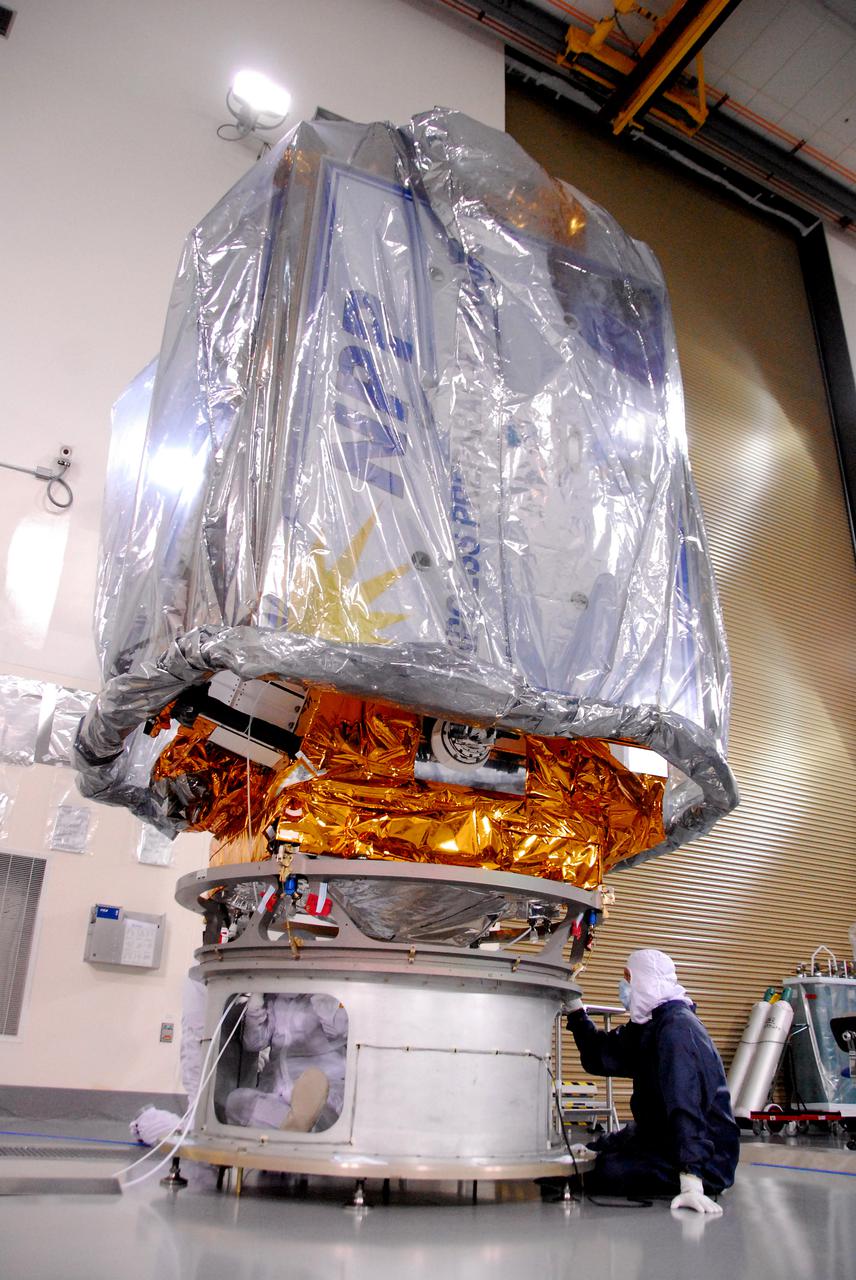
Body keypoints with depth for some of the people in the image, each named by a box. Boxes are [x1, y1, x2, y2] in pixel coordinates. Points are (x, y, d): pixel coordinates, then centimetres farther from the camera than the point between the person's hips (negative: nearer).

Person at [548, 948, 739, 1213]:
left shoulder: (677, 1028, -23)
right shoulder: (647, 1025, 11)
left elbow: (686, 1105, -34)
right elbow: (598, 1057, 12)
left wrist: (691, 1183, -41)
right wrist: (574, 1008, 5)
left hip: (706, 1160, -10)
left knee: (607, 1172, -25)